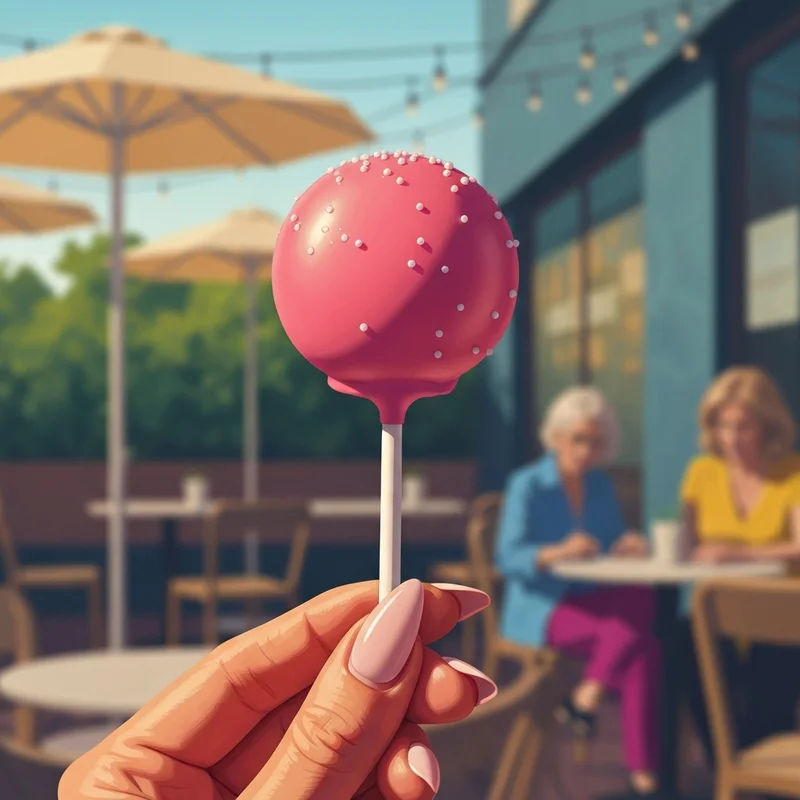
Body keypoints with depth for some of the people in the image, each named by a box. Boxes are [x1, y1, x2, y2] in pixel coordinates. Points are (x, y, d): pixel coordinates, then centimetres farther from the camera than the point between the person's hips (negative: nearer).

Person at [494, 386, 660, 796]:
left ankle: (586, 696, -28)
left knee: (641, 598, -30)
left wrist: (627, 547, -13)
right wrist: (557, 552, -31)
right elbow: (508, 559, -13)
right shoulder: (528, 484, -5)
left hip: (592, 604, 6)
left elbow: (612, 549, 11)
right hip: (539, 612, -5)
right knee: (642, 646, -28)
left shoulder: (601, 486, 12)